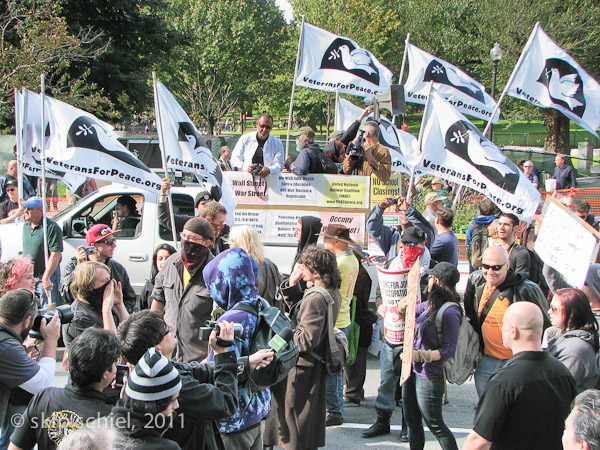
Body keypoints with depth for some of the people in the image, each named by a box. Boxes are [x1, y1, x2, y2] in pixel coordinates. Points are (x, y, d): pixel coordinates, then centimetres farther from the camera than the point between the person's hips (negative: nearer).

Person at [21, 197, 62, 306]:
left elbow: (55, 255, -20)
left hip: (48, 275, -7)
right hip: (28, 276, 7)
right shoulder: (26, 226, 10)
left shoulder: (51, 227, -15)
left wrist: (46, 277, -25)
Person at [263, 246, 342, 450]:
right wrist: (292, 288, 4)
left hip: (301, 370, -10)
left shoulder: (315, 299, -27)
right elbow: (303, 314, 12)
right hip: (316, 369, 10)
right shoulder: (333, 293, 4)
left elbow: (305, 341, -27)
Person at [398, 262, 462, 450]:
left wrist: (419, 355, -27)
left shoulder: (450, 312, -19)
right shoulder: (431, 304, 6)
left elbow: (449, 350, -20)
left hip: (429, 376, -9)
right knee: (412, 422, 16)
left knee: (435, 425, 1)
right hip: (412, 371, 9)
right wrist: (403, 306, 3)